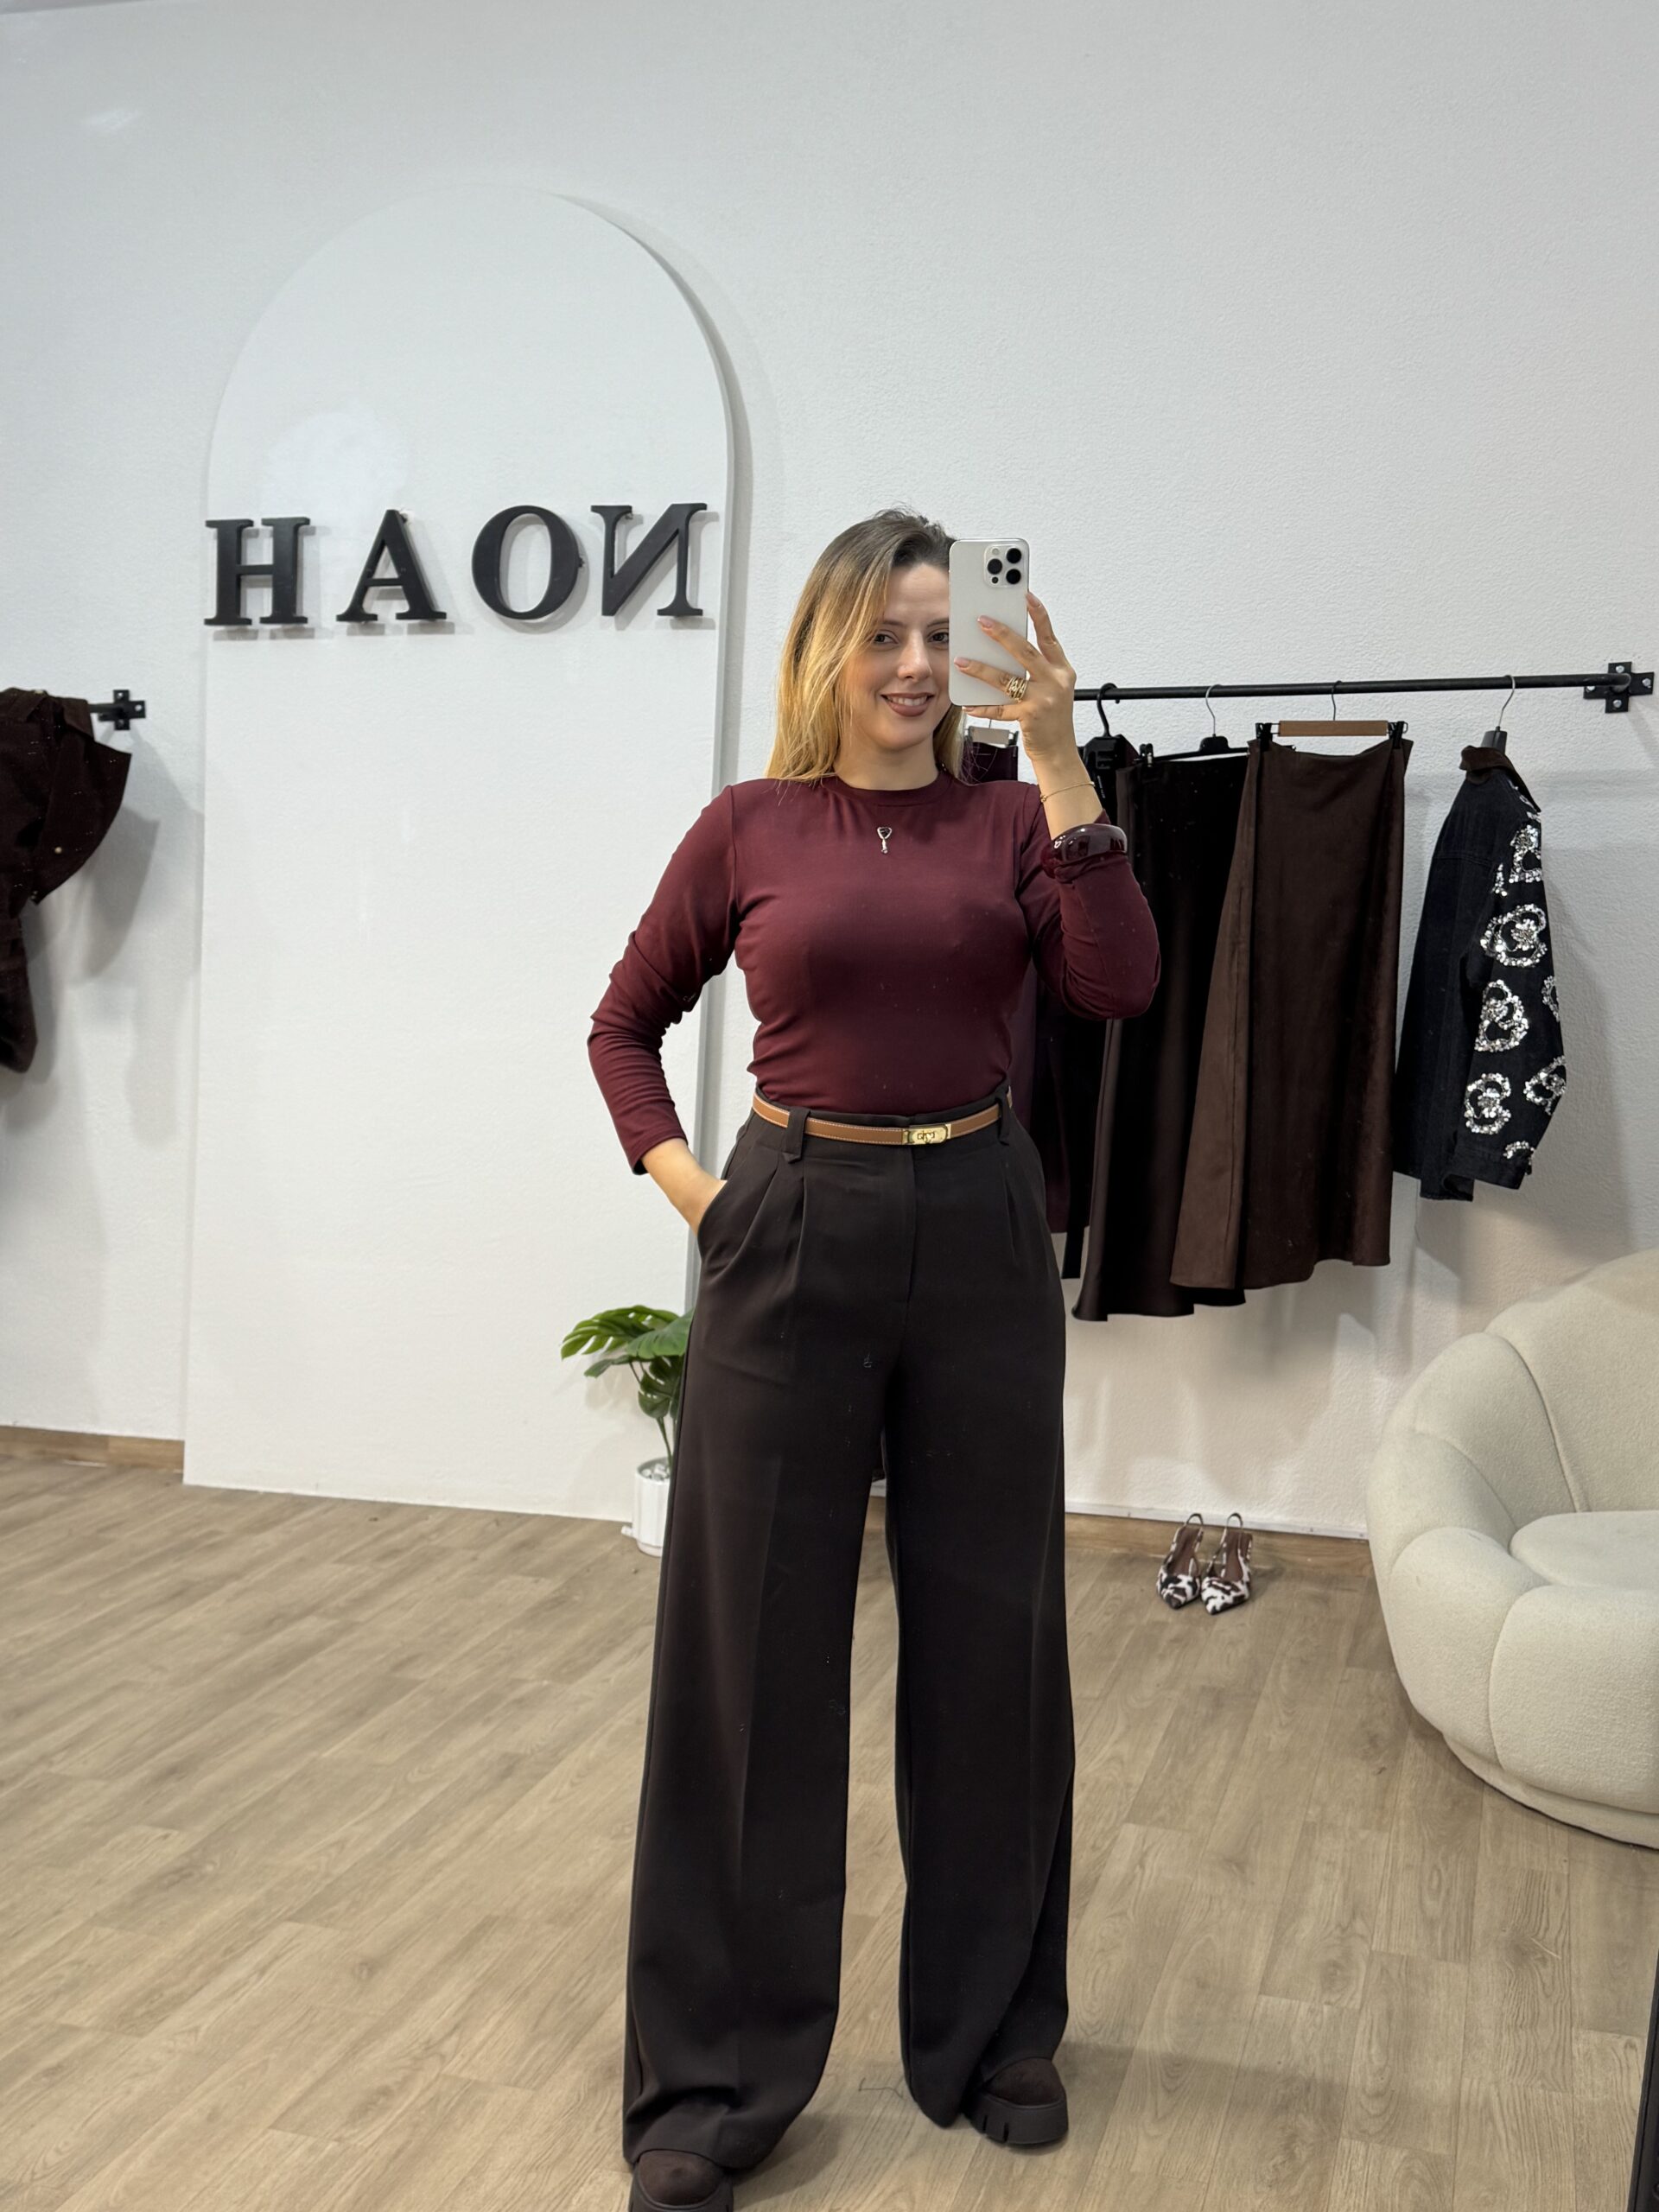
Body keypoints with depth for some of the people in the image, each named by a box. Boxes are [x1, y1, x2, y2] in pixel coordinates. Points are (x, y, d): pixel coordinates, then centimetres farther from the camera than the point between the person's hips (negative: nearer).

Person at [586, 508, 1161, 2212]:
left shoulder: (1010, 818, 4)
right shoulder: (749, 827, 2)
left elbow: (1117, 986, -13)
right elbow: (627, 1020, 13)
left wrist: (1059, 759, -15)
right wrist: (675, 1175, 0)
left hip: (978, 1236, 2)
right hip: (792, 1237, -1)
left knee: (990, 1635, 10)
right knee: (750, 1643, 3)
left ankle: (989, 2031, 30)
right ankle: (712, 2075, 18)